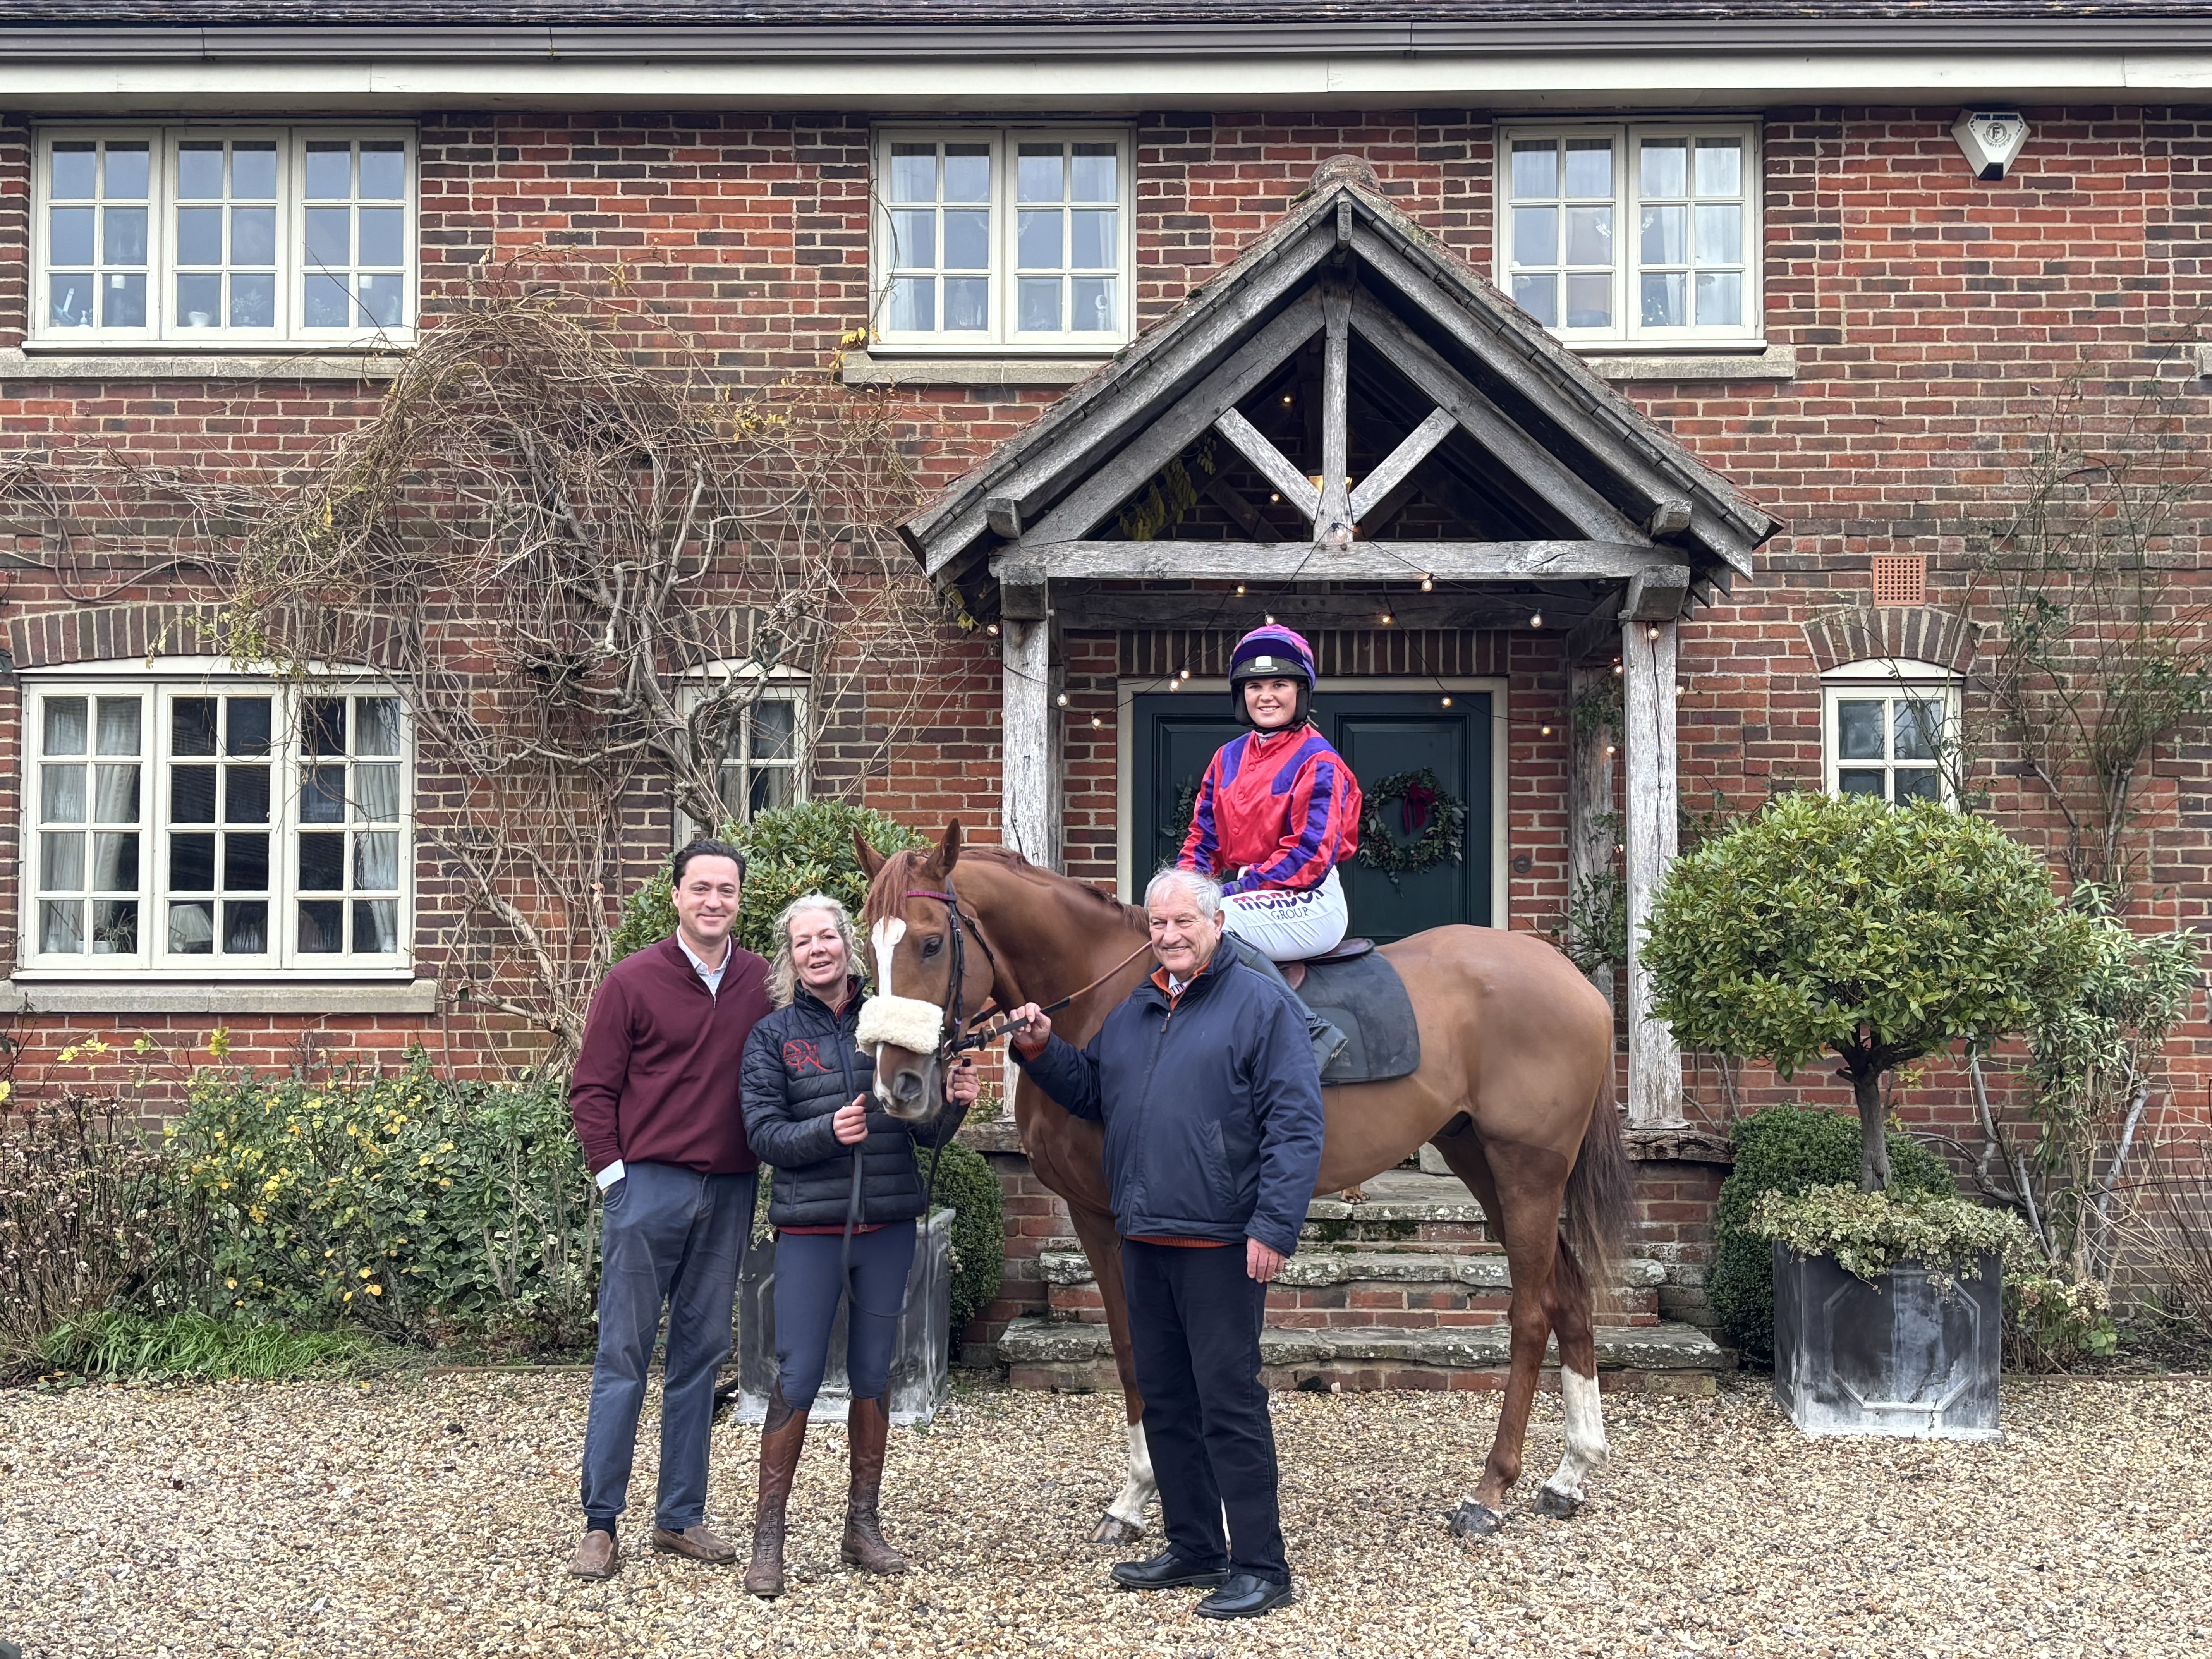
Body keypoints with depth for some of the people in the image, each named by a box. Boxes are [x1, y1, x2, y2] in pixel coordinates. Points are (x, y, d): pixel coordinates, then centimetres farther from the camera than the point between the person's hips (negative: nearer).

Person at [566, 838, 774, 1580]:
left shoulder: (764, 984, 5)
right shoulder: (633, 981, -4)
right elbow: (591, 1088, -3)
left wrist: (762, 1161, 4)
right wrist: (614, 1174, -7)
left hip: (730, 1193, 4)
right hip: (650, 1185, -4)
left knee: (701, 1354, 11)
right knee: (624, 1354, 2)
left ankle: (681, 1518, 21)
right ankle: (599, 1524, 10)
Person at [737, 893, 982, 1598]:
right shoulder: (772, 1036, 2)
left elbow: (927, 1131, 6)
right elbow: (764, 1133, -7)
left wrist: (953, 1103, -15)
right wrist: (828, 1131, -24)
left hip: (889, 1224, 2)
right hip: (811, 1228, -2)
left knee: (873, 1376, 10)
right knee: (796, 1380, -3)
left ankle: (863, 1526, 23)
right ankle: (768, 1535, 9)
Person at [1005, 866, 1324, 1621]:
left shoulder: (1262, 1005, -7)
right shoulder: (1132, 1013, 15)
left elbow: (1296, 1126, -13)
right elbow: (1090, 1090, 27)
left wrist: (1274, 1227, -20)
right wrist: (1041, 1050, 8)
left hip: (1220, 1245, -8)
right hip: (1144, 1240, 8)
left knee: (1229, 1404, -4)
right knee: (1164, 1398, 15)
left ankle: (1260, 1565, 5)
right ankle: (1194, 1548, 27)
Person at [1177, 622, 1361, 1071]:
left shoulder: (1318, 762, -7)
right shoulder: (1228, 758, 14)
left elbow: (1310, 855, -15)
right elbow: (1202, 837, 14)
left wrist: (1234, 893, -19)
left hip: (1306, 904, -8)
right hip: (1241, 896, 8)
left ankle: (1312, 1034, -27)